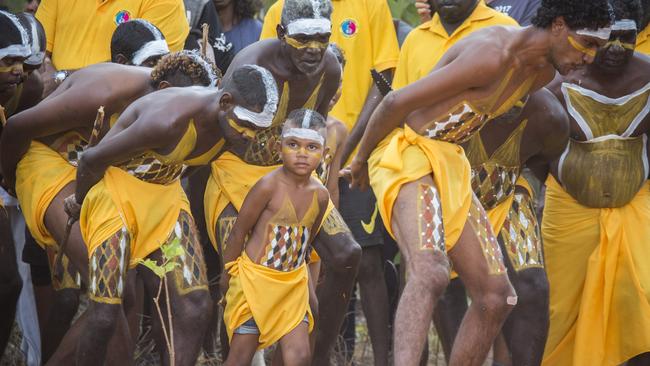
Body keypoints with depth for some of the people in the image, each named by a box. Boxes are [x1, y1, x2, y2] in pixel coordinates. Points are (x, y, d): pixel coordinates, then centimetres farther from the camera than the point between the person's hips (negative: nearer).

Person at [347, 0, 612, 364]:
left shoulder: (543, 72, 8)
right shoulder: (492, 55, -22)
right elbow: (397, 102, -19)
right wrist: (362, 159, -6)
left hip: (452, 164, 9)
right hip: (407, 152, -9)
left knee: (497, 295, 4)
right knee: (430, 273, -32)